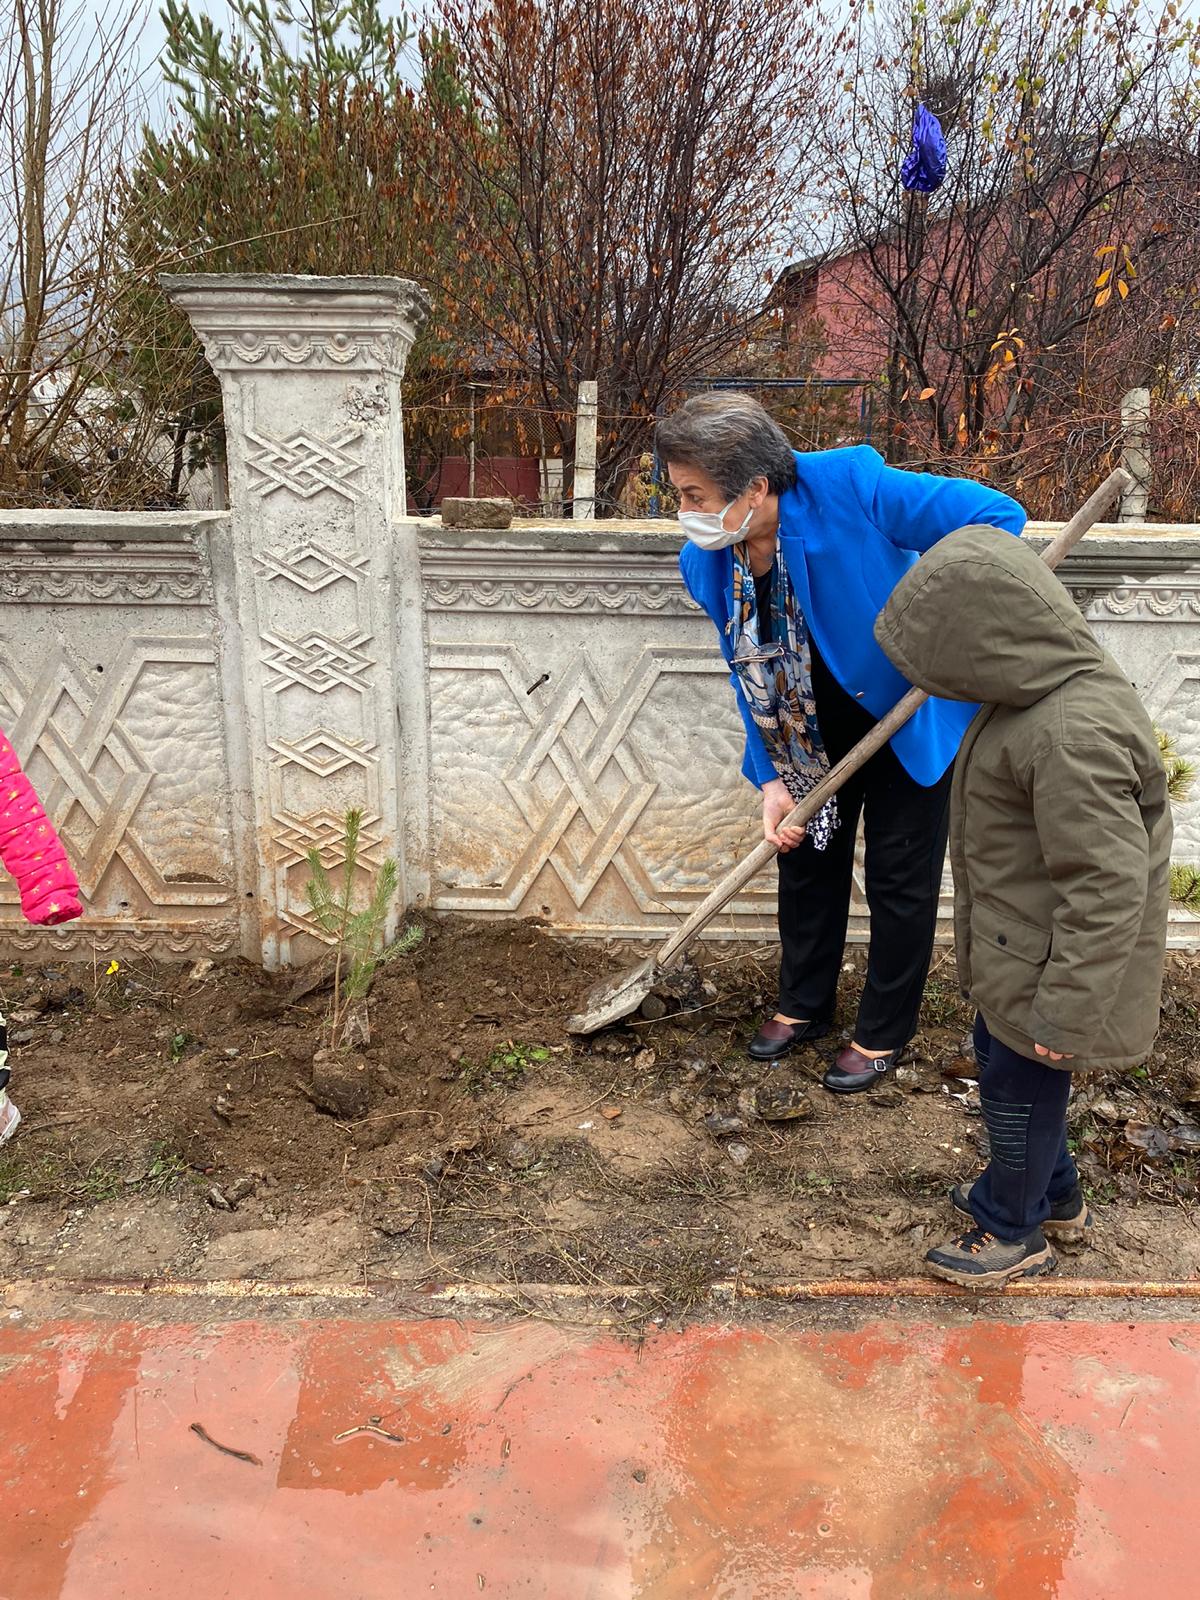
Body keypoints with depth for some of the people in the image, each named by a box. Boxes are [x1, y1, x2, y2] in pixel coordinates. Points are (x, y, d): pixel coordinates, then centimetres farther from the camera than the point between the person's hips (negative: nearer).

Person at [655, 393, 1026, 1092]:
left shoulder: (850, 486, -32)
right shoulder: (707, 564, -14)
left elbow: (997, 516, -25)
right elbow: (752, 677, -4)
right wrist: (772, 779, -10)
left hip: (912, 713, -5)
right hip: (817, 729, 5)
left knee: (899, 877, 6)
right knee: (805, 856, 16)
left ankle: (884, 1033, 27)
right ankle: (804, 1005, 39)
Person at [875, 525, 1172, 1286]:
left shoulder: (1073, 735, -33)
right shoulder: (1051, 687, -1)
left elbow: (1108, 888, -30)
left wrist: (1064, 1011, -23)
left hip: (1047, 957, -9)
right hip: (1019, 941, 9)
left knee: (1020, 1081, 10)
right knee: (1003, 1058, 24)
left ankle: (1014, 1230, 34)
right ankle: (1054, 1195, 46)